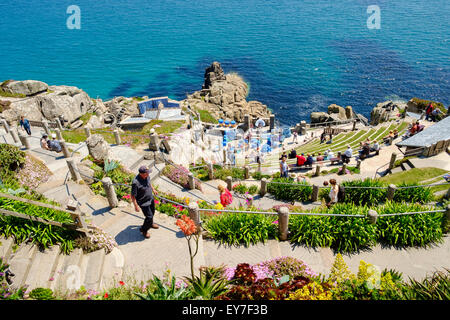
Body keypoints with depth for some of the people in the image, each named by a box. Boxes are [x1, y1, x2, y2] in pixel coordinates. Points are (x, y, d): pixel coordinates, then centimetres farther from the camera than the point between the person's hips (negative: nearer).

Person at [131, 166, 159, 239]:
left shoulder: (147, 176, -13)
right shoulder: (135, 183, -35)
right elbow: (133, 196, -25)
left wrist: (153, 190, 23)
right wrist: (136, 206, -20)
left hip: (151, 198, 8)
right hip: (144, 202, -8)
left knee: (152, 212, 27)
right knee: (149, 216, 2)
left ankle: (150, 224, 56)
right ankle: (143, 230, 29)